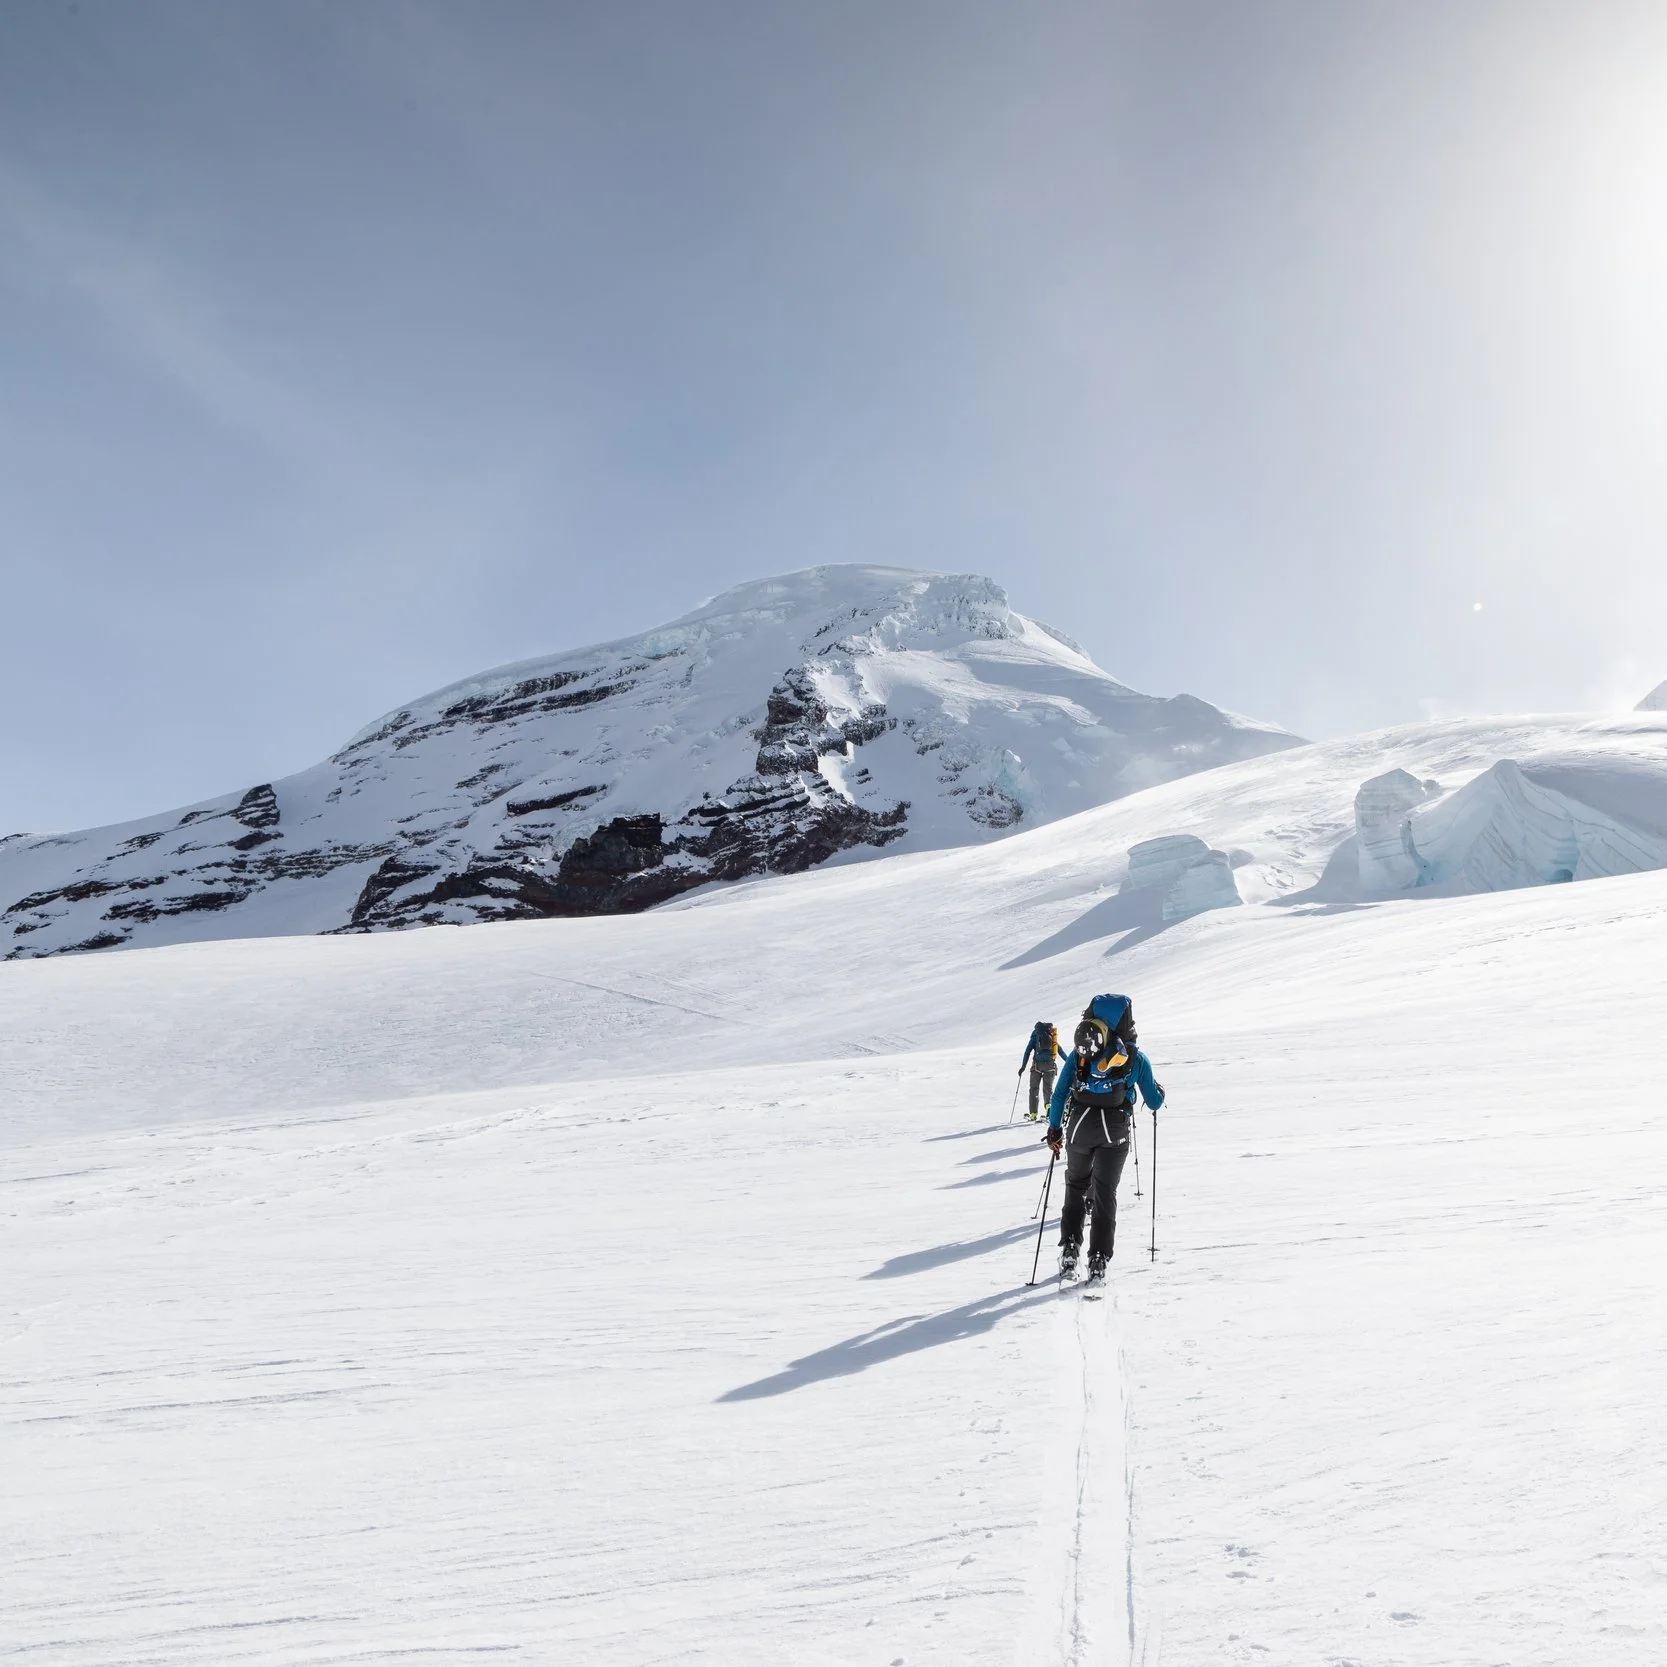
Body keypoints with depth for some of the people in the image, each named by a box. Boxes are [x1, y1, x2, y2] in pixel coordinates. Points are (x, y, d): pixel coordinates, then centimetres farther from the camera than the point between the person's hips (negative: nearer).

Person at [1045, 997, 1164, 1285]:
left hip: (1078, 1127, 1)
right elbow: (1154, 1103, 8)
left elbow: (1059, 1094, 3)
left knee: (1075, 1186, 20)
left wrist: (1054, 1128, 12)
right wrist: (1159, 1090, 30)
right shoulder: (1136, 1058, 2)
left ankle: (1069, 1249, 12)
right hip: (1114, 1133, -1)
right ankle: (1098, 1260, 3)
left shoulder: (1079, 1052, 4)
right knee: (1105, 1194, 8)